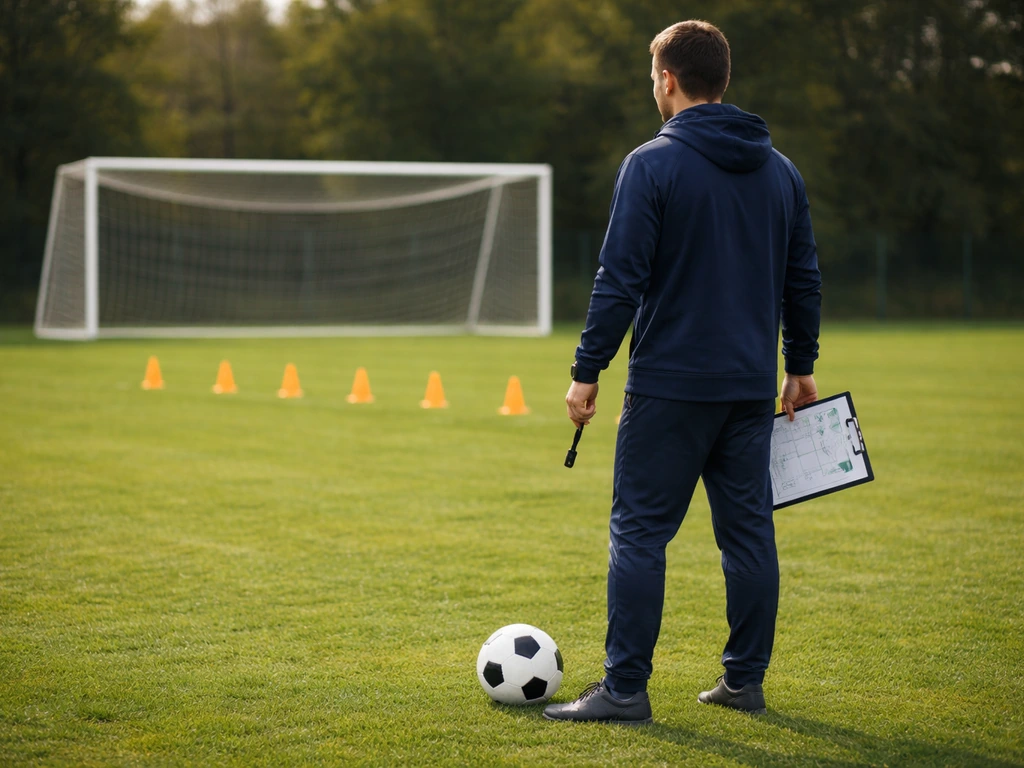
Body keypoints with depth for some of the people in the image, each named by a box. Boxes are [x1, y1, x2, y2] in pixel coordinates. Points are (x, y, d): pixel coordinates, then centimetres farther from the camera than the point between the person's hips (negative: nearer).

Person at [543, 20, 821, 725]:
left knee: (640, 532, -1)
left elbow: (621, 279, -12)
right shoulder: (780, 170, 11)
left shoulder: (653, 165, -9)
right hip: (752, 388, 6)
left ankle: (625, 688, -1)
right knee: (749, 528, 11)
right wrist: (801, 365, 23)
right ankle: (746, 679, 15)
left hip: (670, 385, -6)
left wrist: (588, 370, -7)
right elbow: (804, 278, 15)